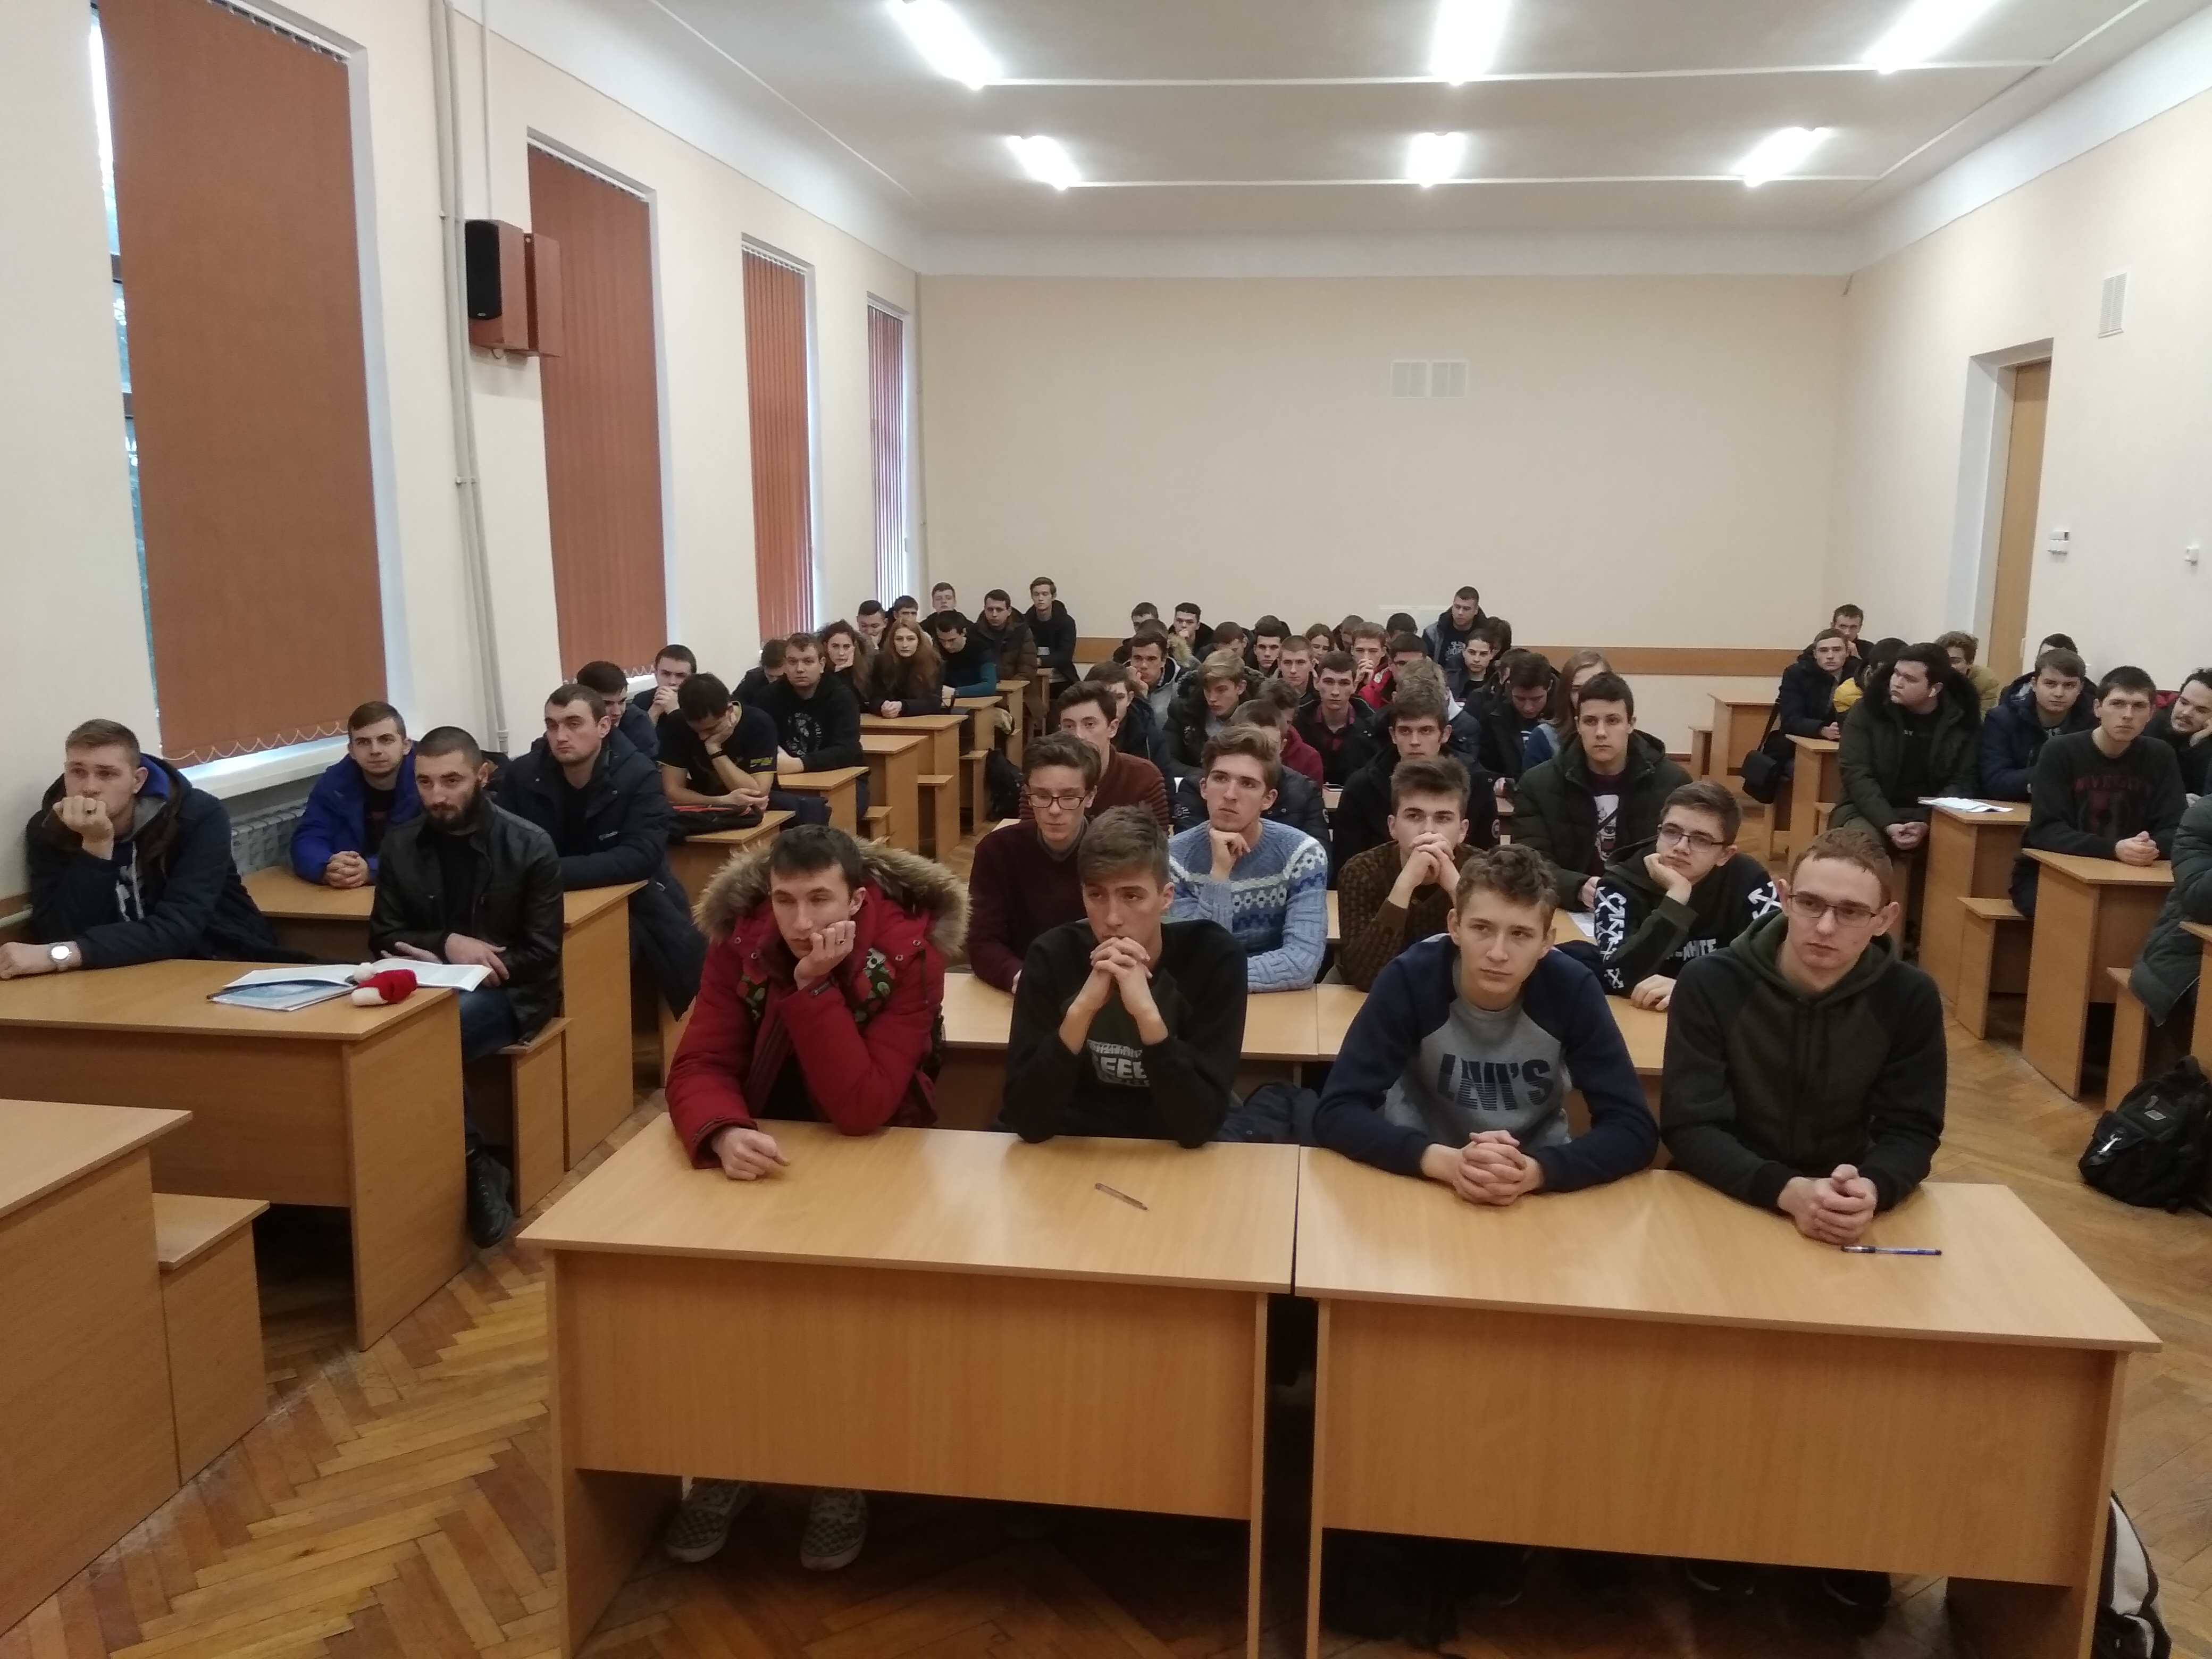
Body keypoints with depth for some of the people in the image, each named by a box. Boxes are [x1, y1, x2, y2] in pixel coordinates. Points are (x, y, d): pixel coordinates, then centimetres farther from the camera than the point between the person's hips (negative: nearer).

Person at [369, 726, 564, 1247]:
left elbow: (543, 954, -7)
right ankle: (475, 1165, -19)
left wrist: (474, 966, -20)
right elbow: (383, 938, 5)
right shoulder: (400, 845, 5)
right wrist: (447, 944, -15)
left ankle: (471, 1167, -14)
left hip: (506, 992, -4)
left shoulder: (530, 846, -7)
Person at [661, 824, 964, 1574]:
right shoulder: (740, 944, -11)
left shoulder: (908, 955, -22)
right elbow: (698, 1066, -17)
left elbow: (862, 1110, -28)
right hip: (767, 1151, 3)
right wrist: (725, 1132, -40)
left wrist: (814, 985, -35)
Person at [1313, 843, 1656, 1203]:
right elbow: (1336, 1112, -21)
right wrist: (1446, 1161, -35)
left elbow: (1634, 1128, -15)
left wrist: (1535, 1171, -31)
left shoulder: (1572, 989, -15)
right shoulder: (1409, 979, -19)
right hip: (1422, 1181, -1)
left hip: (1538, 1191, 1)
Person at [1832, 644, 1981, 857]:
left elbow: (1963, 782, -1)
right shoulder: (1866, 711, -3)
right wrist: (1888, 824, -23)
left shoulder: (1962, 720, 1)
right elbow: (1856, 774, -9)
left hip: (1931, 817, 1)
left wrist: (1928, 824, -19)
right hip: (1872, 814, -1)